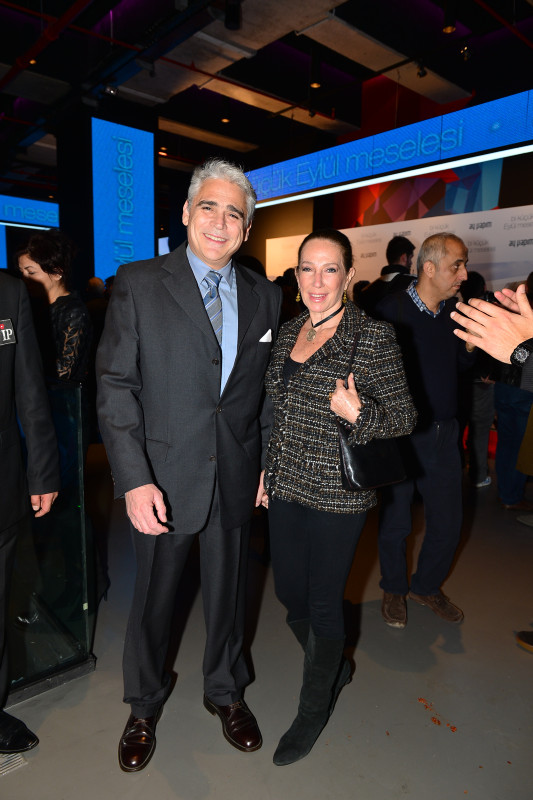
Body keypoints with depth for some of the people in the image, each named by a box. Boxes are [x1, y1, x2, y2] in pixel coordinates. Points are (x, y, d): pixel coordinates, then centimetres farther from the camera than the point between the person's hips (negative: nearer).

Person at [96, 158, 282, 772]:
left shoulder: (265, 296, 4)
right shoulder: (136, 284, -7)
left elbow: (267, 388, 9)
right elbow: (114, 385, -10)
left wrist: (268, 462, 6)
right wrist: (134, 478, -17)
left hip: (236, 477, 3)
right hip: (163, 479, -2)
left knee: (227, 593, 20)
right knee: (153, 597, 17)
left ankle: (224, 692, 48)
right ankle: (144, 706, 46)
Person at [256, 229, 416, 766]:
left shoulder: (374, 338, -13)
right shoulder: (288, 332, 6)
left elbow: (404, 419, -9)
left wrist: (357, 414, -28)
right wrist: (267, 470, 14)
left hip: (337, 495, -6)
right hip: (285, 486, 6)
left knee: (322, 602, 9)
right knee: (289, 593, 18)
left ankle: (314, 710, 37)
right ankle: (334, 669, 48)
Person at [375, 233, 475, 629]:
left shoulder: (454, 310, 5)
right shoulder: (392, 309, -13)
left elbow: (461, 365, 15)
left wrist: (472, 342, -5)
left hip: (444, 433, 5)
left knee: (449, 522, 14)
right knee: (395, 522, 11)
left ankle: (427, 586, 39)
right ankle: (394, 589, 37)